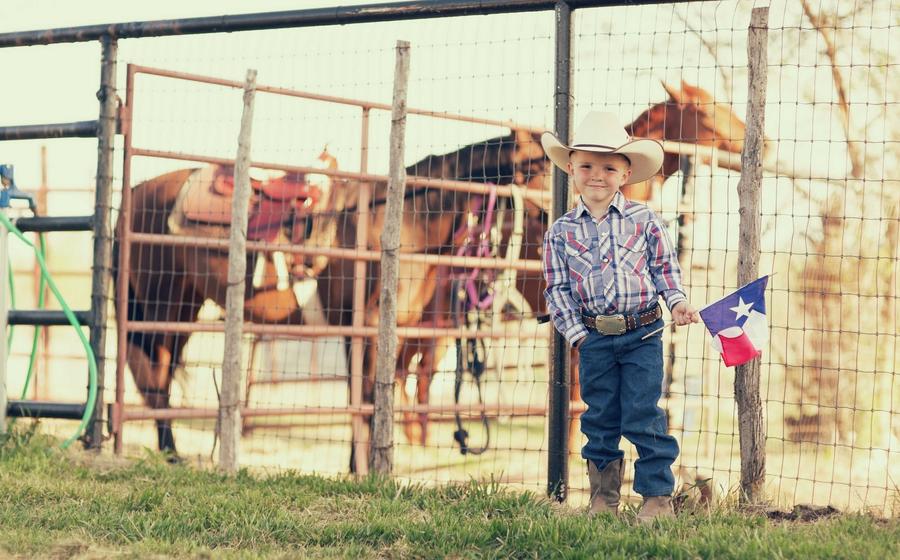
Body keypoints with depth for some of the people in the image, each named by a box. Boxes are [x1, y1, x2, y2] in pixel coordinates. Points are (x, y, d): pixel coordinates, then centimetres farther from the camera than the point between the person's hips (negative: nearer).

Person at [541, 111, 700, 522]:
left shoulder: (643, 220, 0)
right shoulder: (561, 231, 2)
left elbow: (664, 266, 7)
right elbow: (557, 287, 3)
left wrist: (677, 302, -8)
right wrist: (576, 331, -4)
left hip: (642, 334, -2)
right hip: (594, 338, 2)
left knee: (642, 418, -3)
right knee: (600, 419, 9)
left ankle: (658, 496, 5)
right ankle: (603, 496, 20)